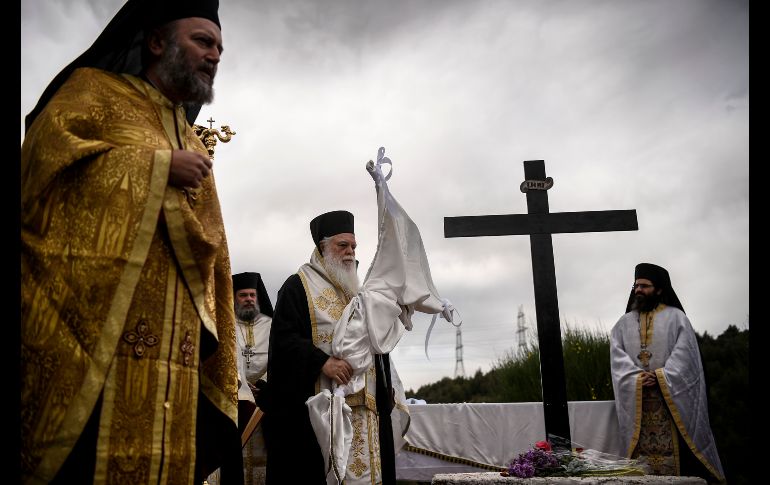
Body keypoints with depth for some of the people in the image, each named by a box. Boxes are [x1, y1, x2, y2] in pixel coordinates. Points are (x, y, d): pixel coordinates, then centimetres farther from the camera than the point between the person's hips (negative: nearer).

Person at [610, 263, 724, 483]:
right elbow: (617, 358, 3)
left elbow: (684, 353, -5)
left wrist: (660, 377, -15)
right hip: (636, 400, 2)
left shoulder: (676, 317, 5)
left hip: (672, 396, -2)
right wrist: (638, 378, -14)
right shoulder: (623, 324, 13)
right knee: (643, 449, -1)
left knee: (674, 450, -4)